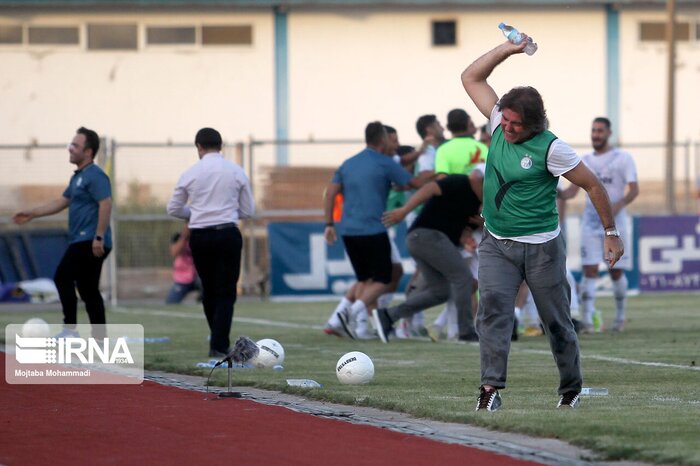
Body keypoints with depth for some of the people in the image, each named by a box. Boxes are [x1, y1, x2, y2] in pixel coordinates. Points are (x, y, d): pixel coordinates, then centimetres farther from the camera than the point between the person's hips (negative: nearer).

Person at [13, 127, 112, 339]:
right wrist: (32, 214, 23)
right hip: (82, 242, 10)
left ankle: (70, 329, -13)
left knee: (63, 277, -12)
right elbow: (61, 202, 26)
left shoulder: (95, 176, -12)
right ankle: (100, 338, 9)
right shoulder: (78, 177, 19)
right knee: (88, 290, 9)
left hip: (89, 242, -10)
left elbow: (105, 205, -21)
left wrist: (98, 237, -25)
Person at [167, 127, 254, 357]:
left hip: (199, 236, 2)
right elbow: (248, 211, 6)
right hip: (227, 233, -2)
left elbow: (173, 208, 7)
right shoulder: (236, 172, -1)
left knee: (209, 290, 16)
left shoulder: (191, 173, 0)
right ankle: (219, 345, -8)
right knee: (226, 292, 1)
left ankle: (218, 340, 25)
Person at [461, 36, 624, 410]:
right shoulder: (498, 123, 0)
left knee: (556, 322, 8)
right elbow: (471, 78, 7)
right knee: (493, 306, -18)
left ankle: (571, 390, 27)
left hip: (541, 248, -4)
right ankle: (491, 388, -27)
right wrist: (508, 49, -4)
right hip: (496, 245, 4)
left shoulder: (550, 148, -15)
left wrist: (611, 233, -3)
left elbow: (593, 185, -6)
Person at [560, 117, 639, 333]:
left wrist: (618, 205, -25)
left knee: (616, 272, 4)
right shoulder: (585, 161, 11)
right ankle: (587, 319, -13)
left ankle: (620, 315, 22)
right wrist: (557, 195, -15)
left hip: (615, 222, -2)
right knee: (589, 270, -8)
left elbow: (634, 190, -7)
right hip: (591, 222, 2)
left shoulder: (623, 159, -1)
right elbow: (573, 190, 8)